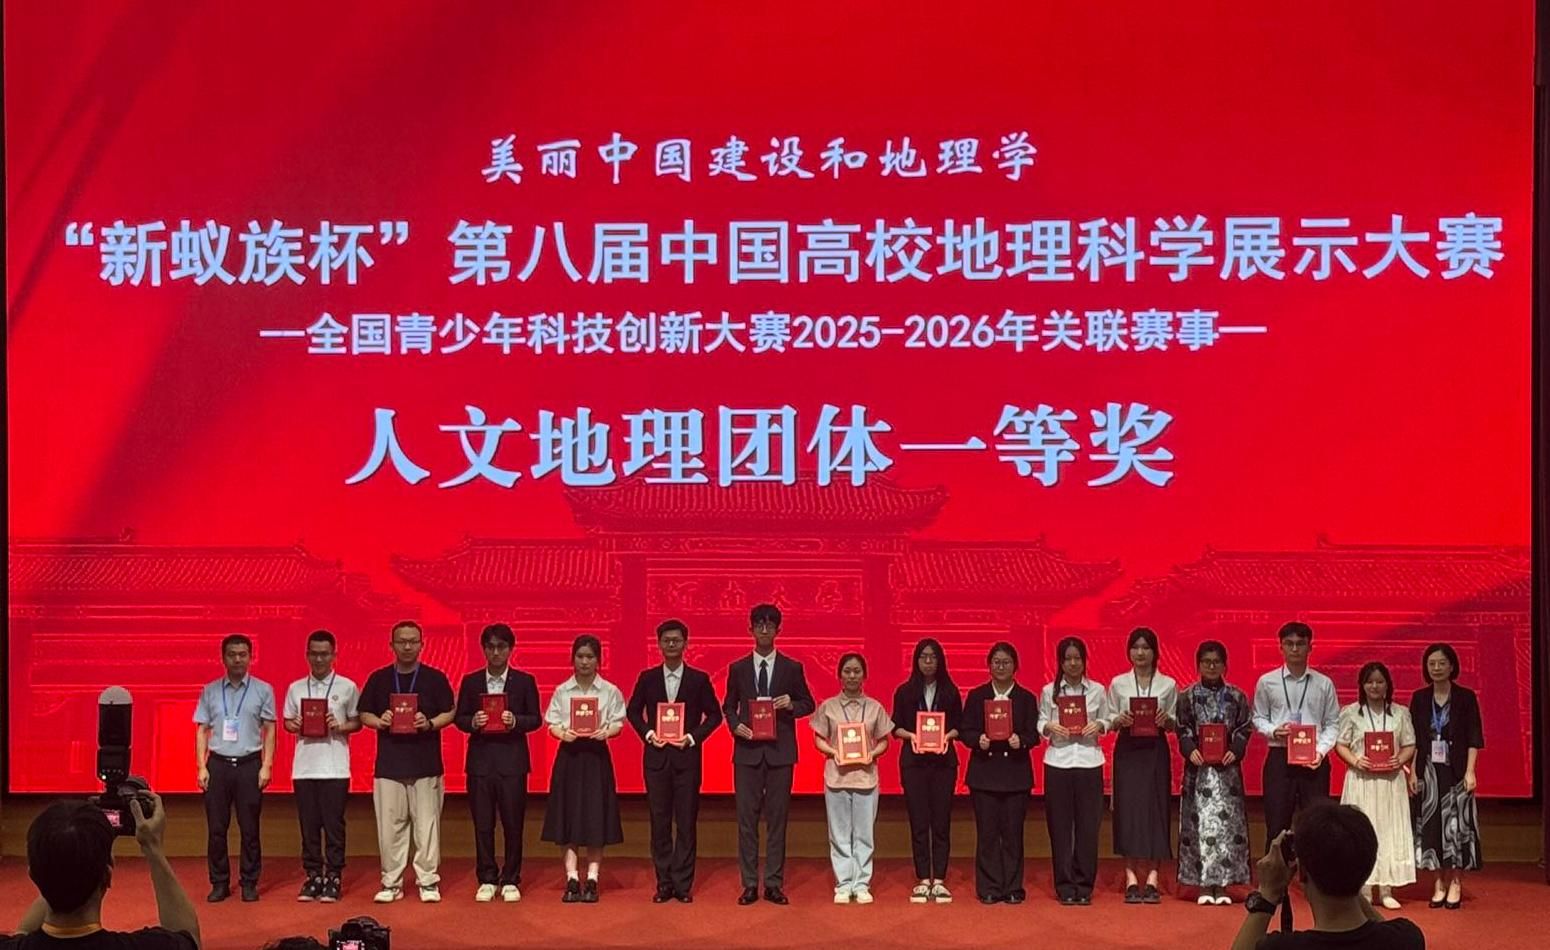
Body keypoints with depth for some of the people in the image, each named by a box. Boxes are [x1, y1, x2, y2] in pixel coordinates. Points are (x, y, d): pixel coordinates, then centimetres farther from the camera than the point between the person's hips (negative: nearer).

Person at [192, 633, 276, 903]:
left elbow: (269, 730, 2)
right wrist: (202, 767, 0)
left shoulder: (263, 690, 3)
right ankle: (219, 883, 12)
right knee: (216, 828, 3)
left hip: (249, 764, -1)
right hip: (218, 764, 1)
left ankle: (249, 883, 11)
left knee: (249, 828, 2)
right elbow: (202, 730, 8)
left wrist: (266, 766, -5)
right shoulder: (210, 691, 7)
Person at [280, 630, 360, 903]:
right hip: (304, 767, 3)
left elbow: (357, 722, 6)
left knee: (334, 825, -1)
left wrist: (340, 726, -13)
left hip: (335, 768, -2)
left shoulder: (347, 687, 2)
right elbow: (287, 722, 15)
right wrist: (295, 725, -7)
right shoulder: (296, 688, 10)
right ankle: (313, 876, 14)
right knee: (308, 825, 5)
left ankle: (333, 878, 6)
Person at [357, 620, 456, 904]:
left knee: (427, 824, -1)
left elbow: (450, 712, 4)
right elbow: (364, 715, 11)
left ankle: (428, 881, 6)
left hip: (426, 763, -1)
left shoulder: (435, 678, 4)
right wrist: (378, 722, -9)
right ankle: (391, 883, 10)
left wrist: (430, 723, -14)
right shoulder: (378, 679, 9)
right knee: (390, 825, 3)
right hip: (389, 763, 2)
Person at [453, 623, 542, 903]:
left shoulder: (525, 681, 5)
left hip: (512, 758, -1)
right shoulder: (470, 681, 8)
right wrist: (472, 722, -13)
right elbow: (459, 718, 8)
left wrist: (516, 721, -15)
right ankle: (487, 880, 13)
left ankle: (510, 880, 11)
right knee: (483, 824, 3)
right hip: (480, 758, 1)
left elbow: (536, 719, 4)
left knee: (513, 823, 0)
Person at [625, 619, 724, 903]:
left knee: (687, 822, 0)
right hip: (656, 757, 1)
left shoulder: (699, 679, 2)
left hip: (687, 756, -1)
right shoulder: (647, 678, 5)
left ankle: (683, 884, 6)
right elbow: (633, 711, 12)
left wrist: (693, 737, -8)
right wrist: (648, 733, -4)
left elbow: (714, 714, 5)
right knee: (660, 822, 4)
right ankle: (664, 883, 10)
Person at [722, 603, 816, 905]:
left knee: (777, 818, 1)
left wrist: (792, 705, -11)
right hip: (747, 749, 1)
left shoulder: (792, 668, 5)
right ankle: (749, 884, 5)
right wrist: (735, 725, -7)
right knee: (747, 818, 0)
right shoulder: (738, 669, 8)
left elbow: (808, 704, 10)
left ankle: (774, 884, 7)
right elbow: (728, 706, 13)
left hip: (780, 750, 0)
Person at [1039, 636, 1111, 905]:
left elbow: (1107, 720, 9)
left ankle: (1084, 885, 9)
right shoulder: (1049, 691, 5)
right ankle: (1065, 886, 8)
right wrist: (1049, 727, -14)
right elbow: (1040, 723, 7)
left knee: (1088, 825, 0)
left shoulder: (1097, 690, 6)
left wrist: (1098, 726, -12)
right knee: (1060, 825, 0)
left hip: (1089, 762, 0)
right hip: (1058, 762, 0)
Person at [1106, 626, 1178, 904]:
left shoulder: (1168, 684, 5)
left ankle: (1152, 880, 1)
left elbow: (1175, 724, 7)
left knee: (1155, 809, -2)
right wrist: (1119, 721, -14)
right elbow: (1109, 722, 8)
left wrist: (1165, 721, -14)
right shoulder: (1118, 683, 6)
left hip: (1155, 751, 0)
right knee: (1128, 809, -3)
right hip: (1127, 751, 0)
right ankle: (1132, 880, -1)